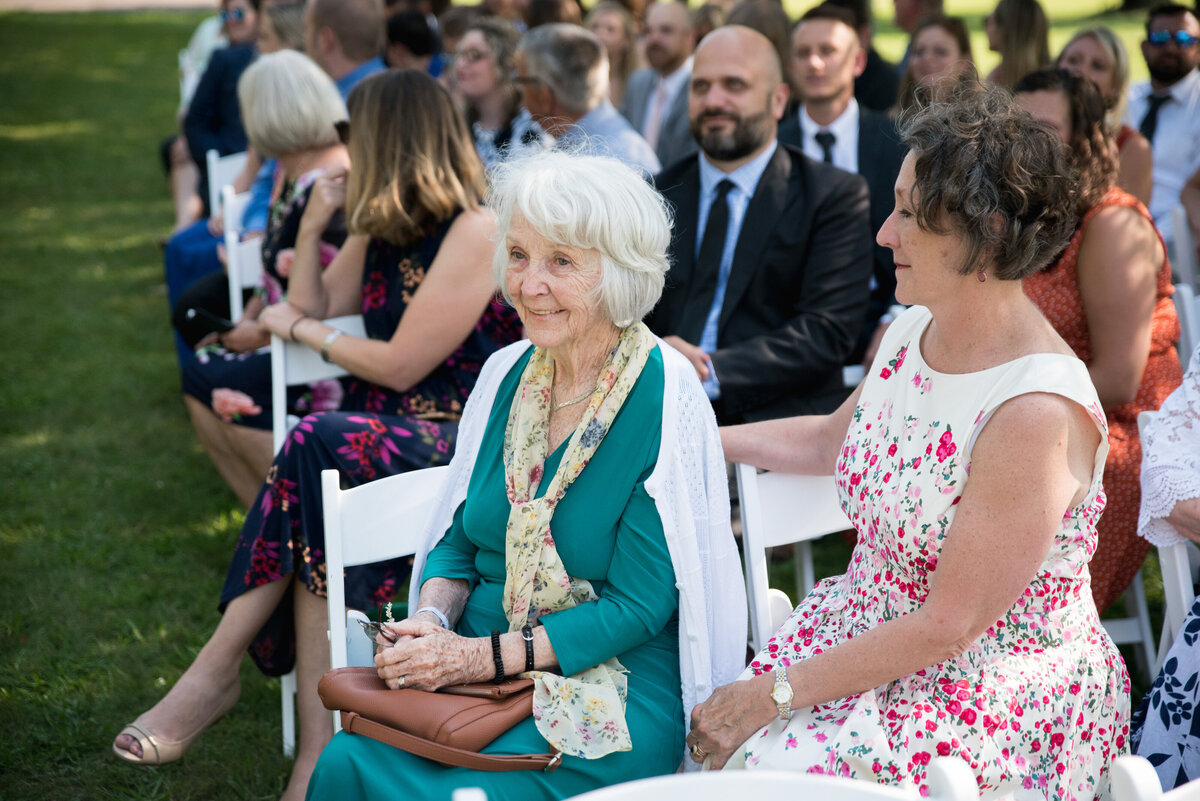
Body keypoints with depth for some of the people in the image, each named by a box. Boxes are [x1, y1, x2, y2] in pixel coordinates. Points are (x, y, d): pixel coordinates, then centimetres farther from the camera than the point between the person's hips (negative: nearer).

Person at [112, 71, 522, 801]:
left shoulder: (475, 232, -10)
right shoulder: (382, 230, 18)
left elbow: (400, 365, -13)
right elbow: (312, 305, 27)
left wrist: (301, 331, 1)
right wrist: (314, 224, 14)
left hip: (457, 441, -7)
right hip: (385, 435, 7)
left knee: (318, 448, -32)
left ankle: (219, 669, -25)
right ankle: (321, 735, -33)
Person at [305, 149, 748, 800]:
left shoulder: (664, 399, -11)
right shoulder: (507, 374, 7)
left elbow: (638, 606, -12)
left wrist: (483, 656, -19)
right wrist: (431, 621, -7)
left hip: (614, 682, -5)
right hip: (477, 658, 5)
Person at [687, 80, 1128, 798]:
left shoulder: (1037, 411, -26)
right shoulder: (912, 333, 0)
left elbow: (948, 626, -23)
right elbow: (835, 439, 22)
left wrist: (776, 694, -18)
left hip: (1003, 694, -7)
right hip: (870, 629, 7)